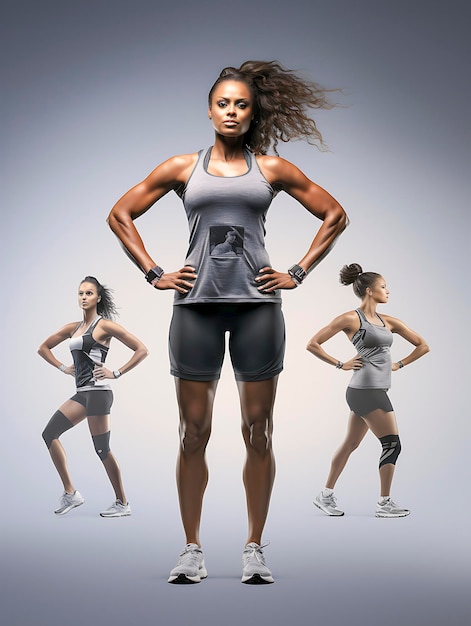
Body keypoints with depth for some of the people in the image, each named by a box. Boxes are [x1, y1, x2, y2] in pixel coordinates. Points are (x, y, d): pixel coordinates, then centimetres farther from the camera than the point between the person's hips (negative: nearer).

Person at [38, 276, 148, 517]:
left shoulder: (105, 325, -5)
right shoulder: (73, 328, 14)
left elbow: (142, 350, -8)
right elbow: (43, 348, 26)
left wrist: (116, 373, -8)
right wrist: (63, 368, 13)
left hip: (98, 392, -7)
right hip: (82, 393, 7)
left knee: (102, 449, -6)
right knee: (49, 434, 1)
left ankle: (122, 504, 6)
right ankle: (70, 493, 7)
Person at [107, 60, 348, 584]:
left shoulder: (272, 168, 11)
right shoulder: (183, 167, 11)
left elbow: (334, 215, 15)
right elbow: (120, 215, 14)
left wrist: (298, 273, 6)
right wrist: (154, 274, 5)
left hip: (257, 304, 0)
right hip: (196, 304, 0)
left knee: (257, 431, 2)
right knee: (193, 432, 2)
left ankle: (254, 549, 14)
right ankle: (192, 549, 13)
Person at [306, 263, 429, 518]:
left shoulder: (388, 321, 11)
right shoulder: (351, 319, -7)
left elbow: (422, 345, 18)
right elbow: (313, 344, -8)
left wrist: (398, 364, 9)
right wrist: (341, 364, -7)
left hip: (374, 391, 7)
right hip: (366, 390, -7)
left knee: (350, 444, 13)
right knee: (392, 444, -5)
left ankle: (326, 495, 23)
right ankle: (384, 503, 4)